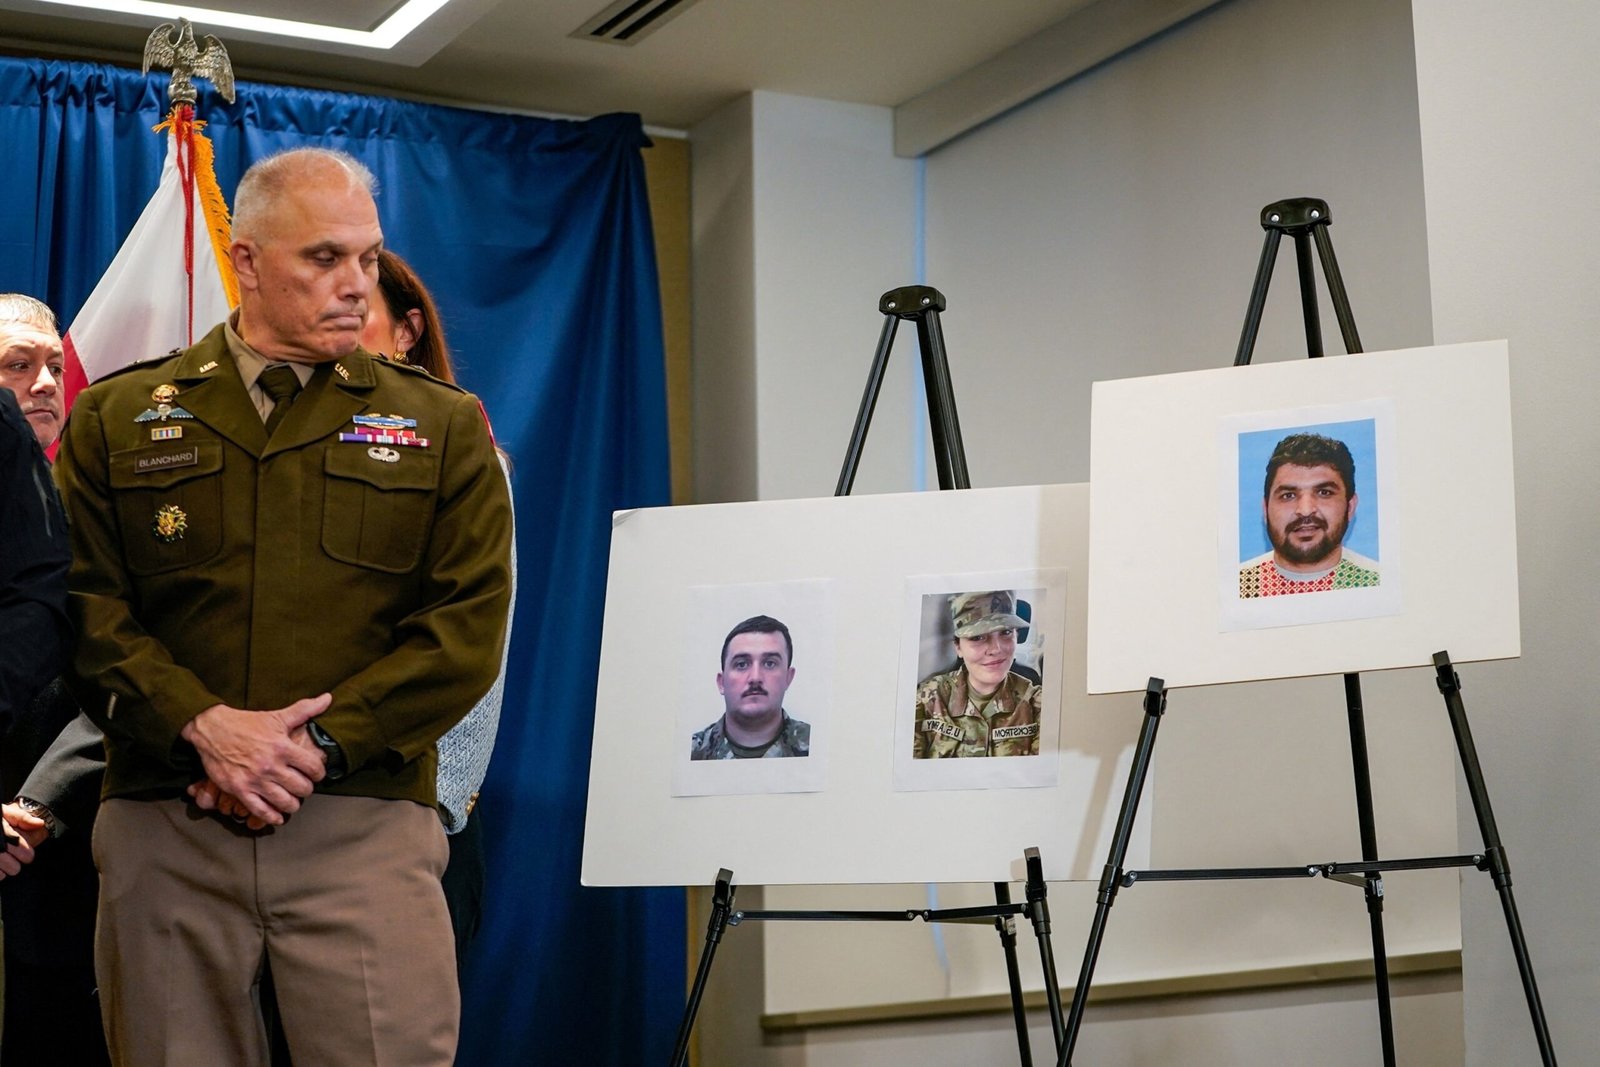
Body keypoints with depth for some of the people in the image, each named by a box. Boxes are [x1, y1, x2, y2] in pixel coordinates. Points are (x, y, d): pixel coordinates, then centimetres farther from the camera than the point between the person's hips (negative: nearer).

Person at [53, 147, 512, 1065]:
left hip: (365, 825, -1)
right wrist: (202, 726, -13)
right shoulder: (117, 420, 12)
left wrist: (320, 745, -10)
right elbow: (84, 609, 2)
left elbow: (470, 626, 0)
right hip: (161, 831, 1)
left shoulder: (441, 427, 10)